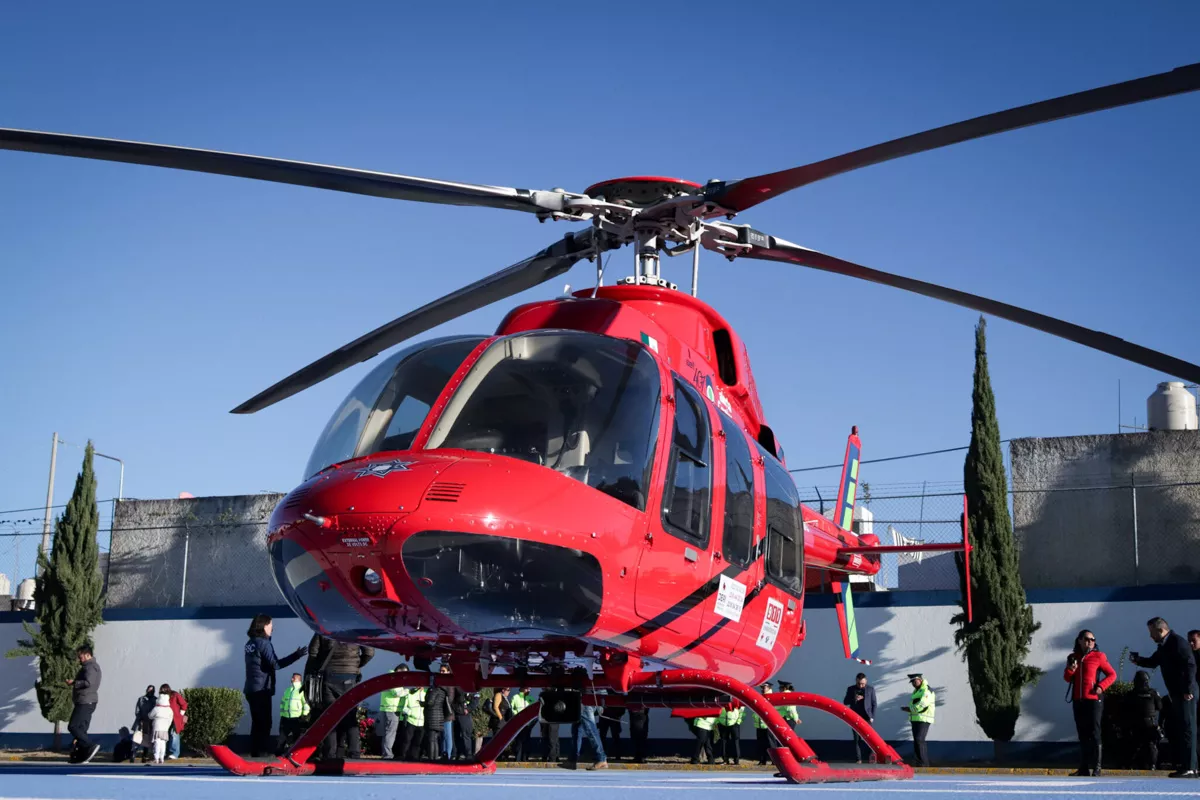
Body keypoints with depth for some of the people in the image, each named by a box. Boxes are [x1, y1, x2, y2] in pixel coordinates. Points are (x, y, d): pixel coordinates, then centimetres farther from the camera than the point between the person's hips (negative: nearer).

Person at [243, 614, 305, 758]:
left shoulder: (250, 642, 12)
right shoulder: (263, 643, -14)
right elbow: (275, 664, -18)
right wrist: (295, 655, -18)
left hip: (251, 689, 8)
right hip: (262, 689, -8)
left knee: (257, 723, 12)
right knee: (265, 723, -6)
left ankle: (255, 753, 14)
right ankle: (263, 751, -9)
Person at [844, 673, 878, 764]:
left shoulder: (871, 689, 5)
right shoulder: (851, 689, 7)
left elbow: (874, 704, 6)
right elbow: (845, 702, 6)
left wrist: (872, 717, -3)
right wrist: (854, 699, -13)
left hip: (867, 717, -1)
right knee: (857, 739, 1)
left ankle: (871, 754, -11)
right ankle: (858, 759, 2)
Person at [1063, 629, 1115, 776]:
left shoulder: (1098, 656, 0)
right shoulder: (1073, 657, 13)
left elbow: (1112, 674, 1)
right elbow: (1067, 679, 14)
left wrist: (1101, 687, -14)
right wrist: (1070, 670, -8)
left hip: (1093, 700, -5)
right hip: (1078, 701, 5)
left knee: (1094, 734, -7)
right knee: (1082, 735, 10)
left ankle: (1095, 767, -8)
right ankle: (1084, 767, 14)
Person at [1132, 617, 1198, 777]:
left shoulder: (1178, 642, -14)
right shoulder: (1164, 646, 14)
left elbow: (1190, 665, -20)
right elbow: (1153, 662, 24)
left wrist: (1188, 690, -23)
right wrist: (1137, 659, 4)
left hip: (1185, 694, -10)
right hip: (1176, 694, 10)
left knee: (1187, 729, -8)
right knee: (1181, 728, 14)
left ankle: (1189, 768, -9)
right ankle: (1183, 763, 22)